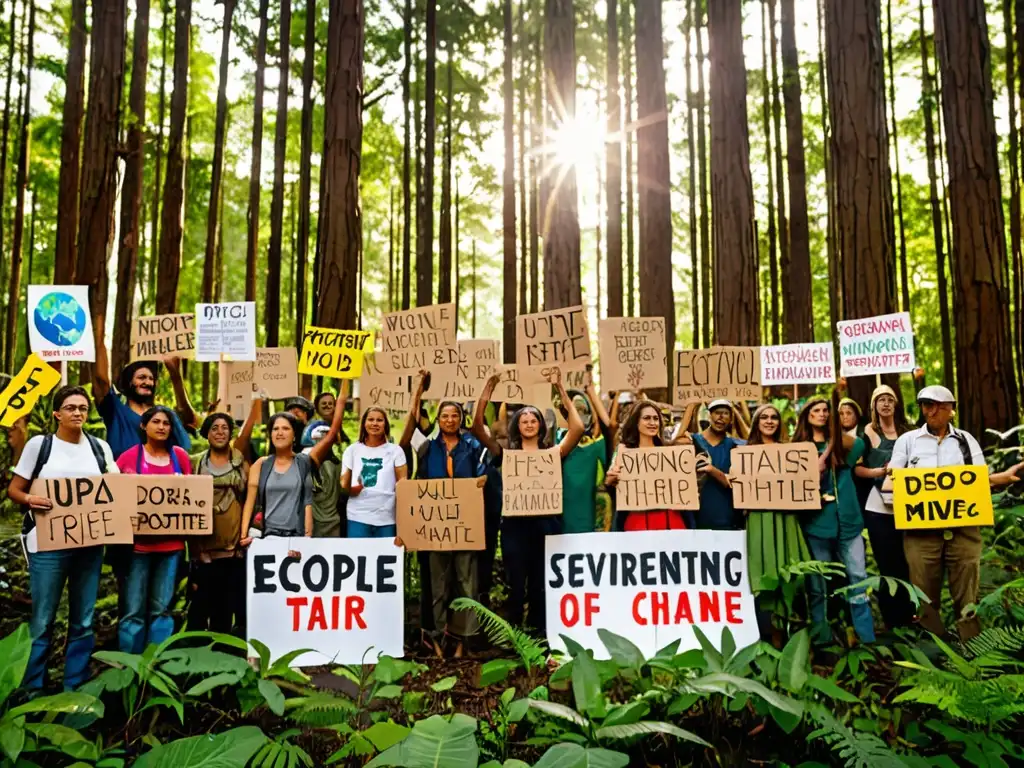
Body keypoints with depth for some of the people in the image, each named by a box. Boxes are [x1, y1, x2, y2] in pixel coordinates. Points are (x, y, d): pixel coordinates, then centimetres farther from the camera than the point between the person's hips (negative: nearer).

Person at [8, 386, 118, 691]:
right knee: (42, 621, 1)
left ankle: (75, 687, 20)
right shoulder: (39, 444, -1)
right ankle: (32, 689, 13)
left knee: (83, 621, 10)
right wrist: (29, 499, -20)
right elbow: (14, 489, 1)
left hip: (90, 544, 3)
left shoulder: (100, 447, 8)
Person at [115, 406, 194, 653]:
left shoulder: (180, 456, 7)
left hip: (171, 542, 2)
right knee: (134, 609, -1)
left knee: (161, 608, 7)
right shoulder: (129, 456, 0)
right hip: (137, 542, -2)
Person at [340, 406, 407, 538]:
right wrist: (348, 489, -15)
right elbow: (343, 483, 9)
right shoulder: (352, 450, 9)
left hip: (387, 518, 0)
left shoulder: (395, 450, 8)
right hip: (358, 517, 0)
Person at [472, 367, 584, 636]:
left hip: (545, 523, 1)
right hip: (515, 524, 0)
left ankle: (540, 637, 18)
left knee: (541, 587, 8)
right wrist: (489, 389, -10)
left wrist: (561, 389, -10)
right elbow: (477, 426, -3)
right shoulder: (506, 453, 6)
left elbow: (578, 428, -7)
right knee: (516, 586, 4)